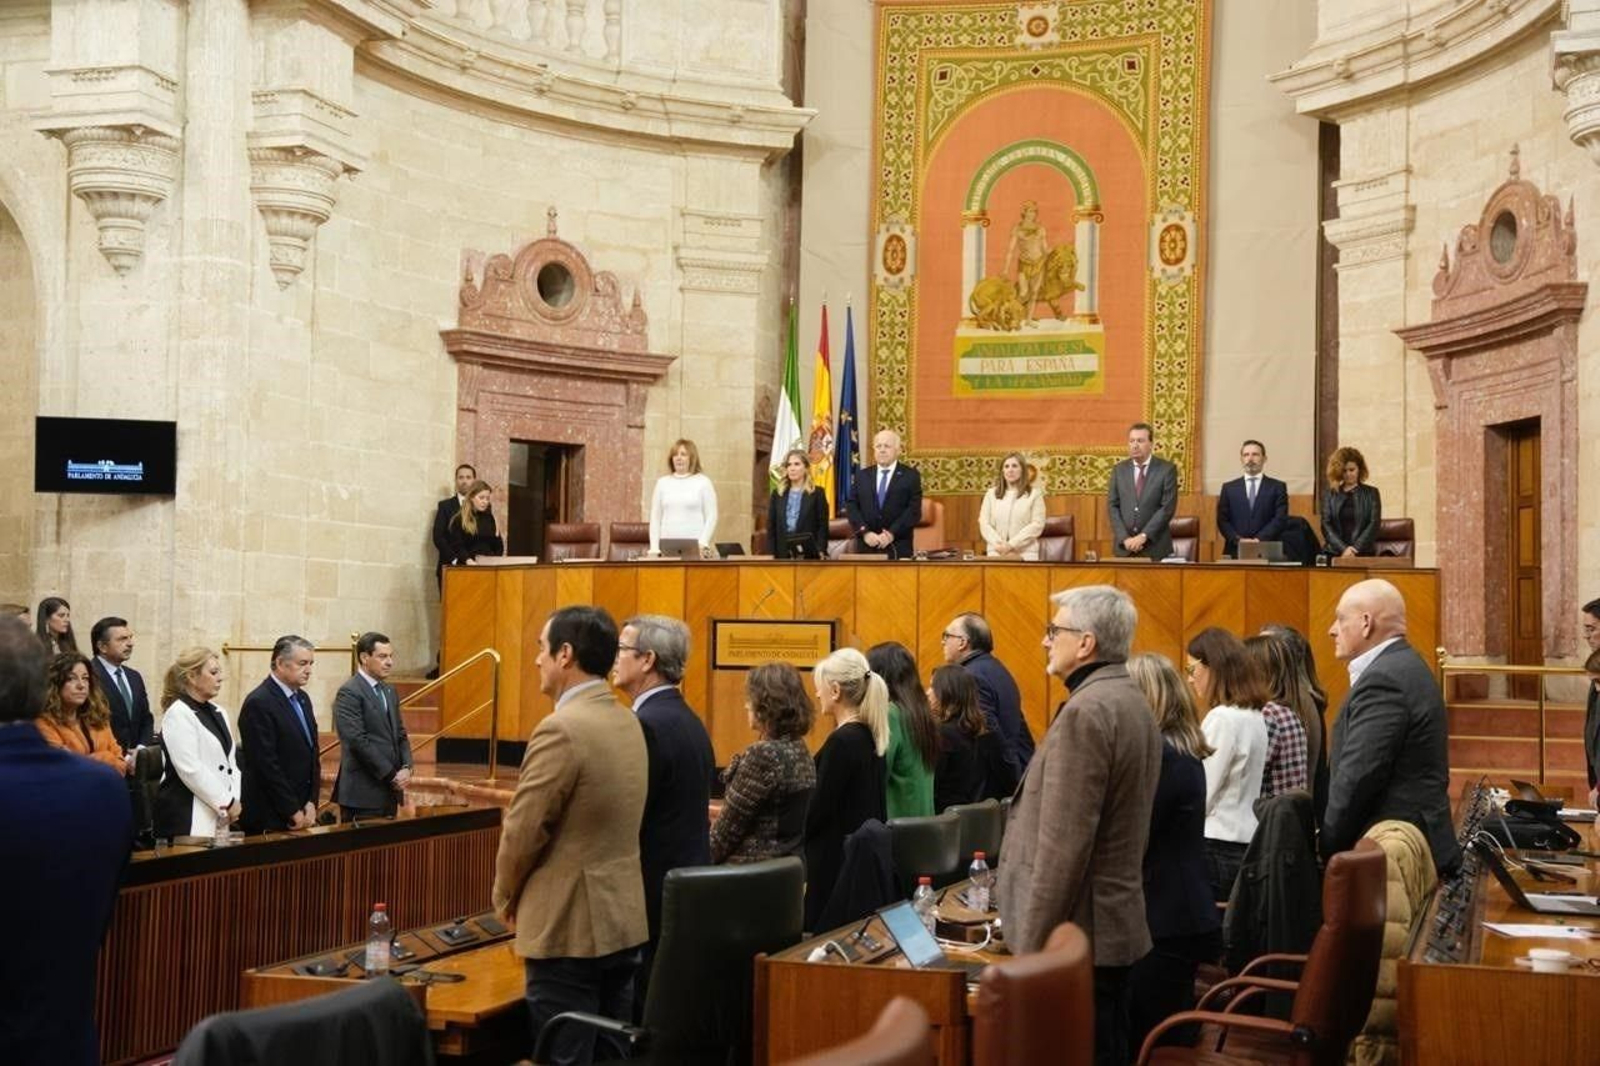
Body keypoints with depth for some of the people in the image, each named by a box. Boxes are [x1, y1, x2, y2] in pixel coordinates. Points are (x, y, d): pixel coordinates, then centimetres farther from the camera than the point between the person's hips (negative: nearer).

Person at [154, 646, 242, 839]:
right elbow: (190, 769, -16)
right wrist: (228, 802, -12)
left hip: (220, 814, 7)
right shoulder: (178, 714, -9)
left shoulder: (218, 713, 15)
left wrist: (233, 801, -2)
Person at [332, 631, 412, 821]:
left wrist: (406, 768, -1)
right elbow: (357, 740, -17)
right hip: (363, 792, -8)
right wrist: (391, 775, -15)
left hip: (389, 791, 8)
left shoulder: (389, 691, 16)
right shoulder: (348, 693, -10)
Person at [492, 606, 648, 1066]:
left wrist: (505, 896, 3)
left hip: (568, 926, -8)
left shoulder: (561, 729, -19)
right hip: (622, 917, 8)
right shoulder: (628, 722, 8)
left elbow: (523, 831, -15)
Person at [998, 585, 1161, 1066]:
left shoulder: (1086, 711, -19)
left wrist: (1031, 946, -18)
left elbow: (1063, 843, -22)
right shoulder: (1131, 701, 13)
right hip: (1115, 923, 10)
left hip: (1076, 934, -10)